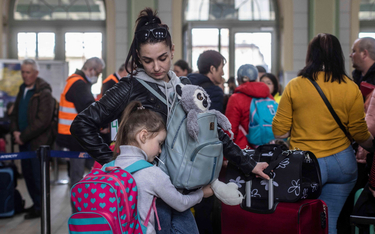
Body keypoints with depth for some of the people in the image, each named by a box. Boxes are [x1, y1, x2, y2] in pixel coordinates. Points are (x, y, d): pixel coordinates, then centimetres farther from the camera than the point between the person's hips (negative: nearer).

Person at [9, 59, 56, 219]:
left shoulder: (44, 93, -13)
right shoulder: (22, 89, 12)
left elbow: (42, 121, -19)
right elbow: (15, 113, 17)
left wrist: (23, 136, -16)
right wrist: (15, 131, -1)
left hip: (38, 141, -8)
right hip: (24, 141, 8)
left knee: (38, 176, 0)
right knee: (27, 174, 14)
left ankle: (40, 208, 12)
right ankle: (36, 203, 28)